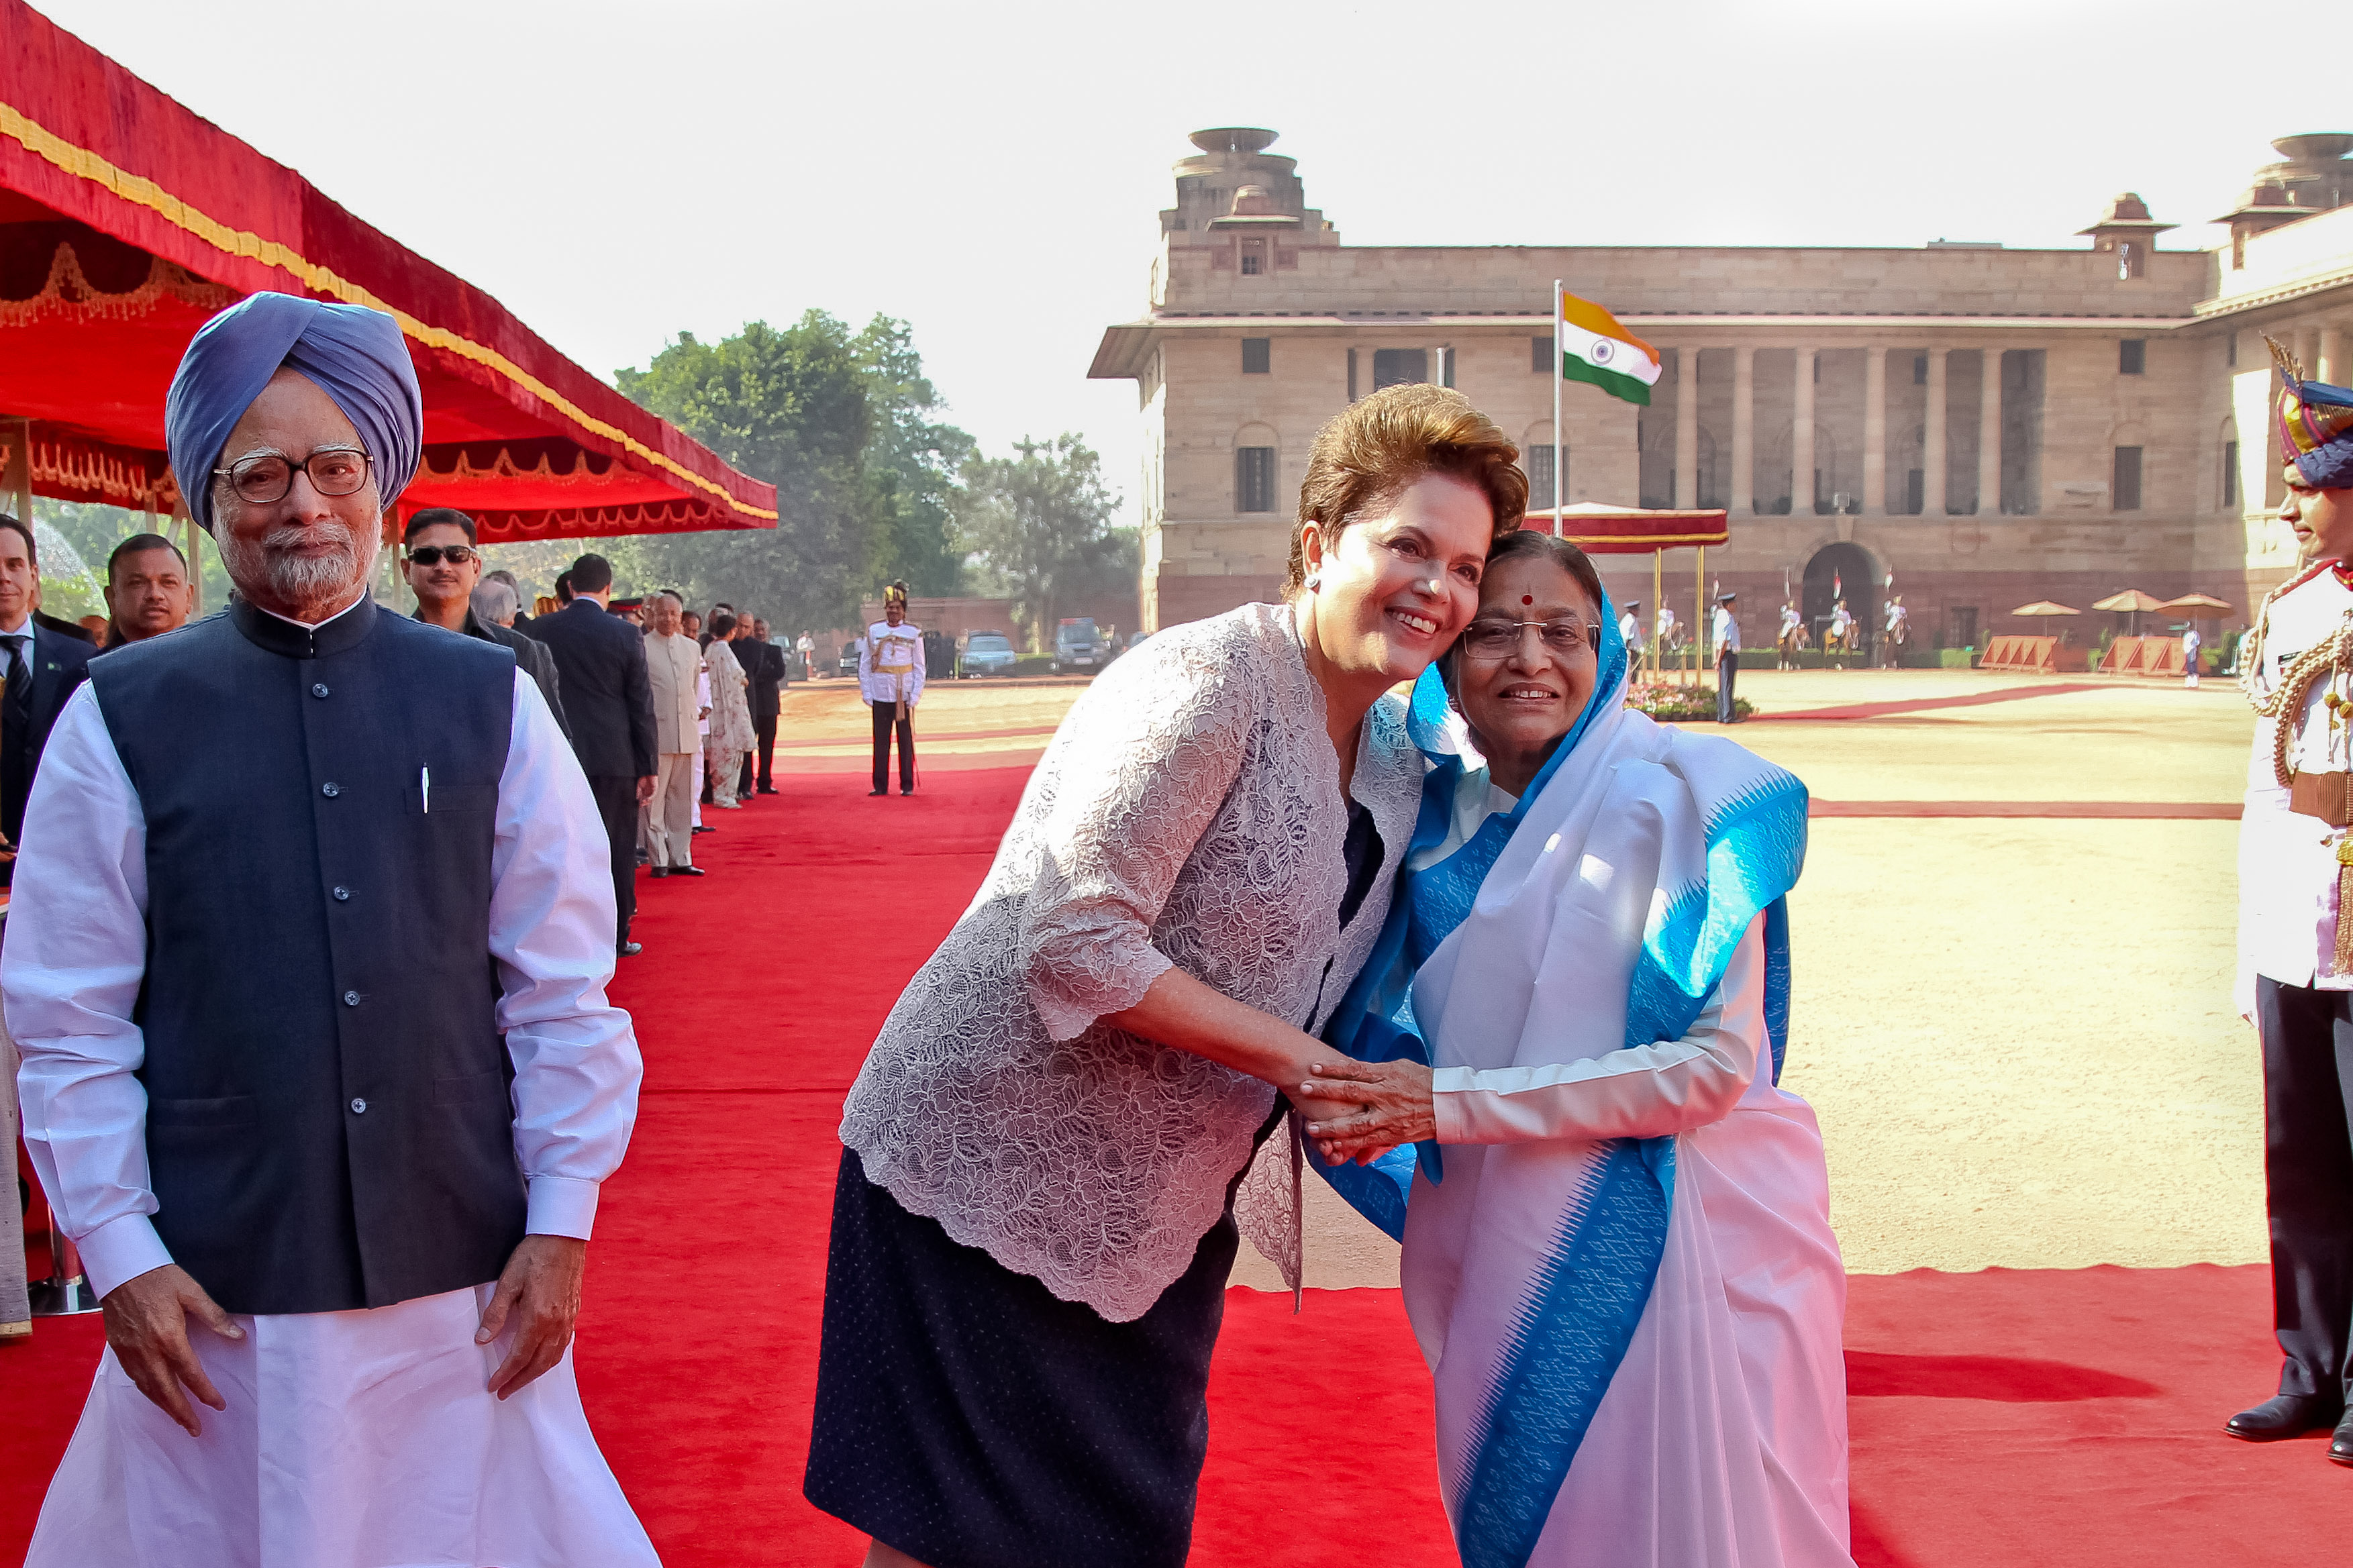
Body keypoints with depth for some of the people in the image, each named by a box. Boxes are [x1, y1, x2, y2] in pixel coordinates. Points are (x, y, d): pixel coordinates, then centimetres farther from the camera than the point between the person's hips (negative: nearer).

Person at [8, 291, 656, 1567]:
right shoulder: (120, 721, -1)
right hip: (220, 1299, -1)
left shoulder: (492, 706, 2)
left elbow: (564, 991, 4)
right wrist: (120, 1257, -3)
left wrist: (561, 1225, 1)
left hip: (468, 1279, 1)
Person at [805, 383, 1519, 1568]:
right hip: (991, 1167, -8)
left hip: (1155, 1214, 8)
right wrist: (1293, 1056, -21)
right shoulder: (1209, 681, -20)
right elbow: (1074, 940, -27)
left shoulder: (1398, 760, 7)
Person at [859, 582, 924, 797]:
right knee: (881, 740, 3)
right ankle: (881, 785, 9)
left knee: (906, 739, 3)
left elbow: (919, 667, 3)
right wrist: (866, 693, 0)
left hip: (905, 694, -1)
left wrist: (916, 695, -5)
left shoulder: (914, 632, 1)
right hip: (881, 694, 1)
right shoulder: (874, 631, 3)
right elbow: (864, 664, 6)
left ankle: (907, 785, 10)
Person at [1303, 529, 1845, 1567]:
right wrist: (1351, 1103, -5)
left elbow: (1714, 1063, -17)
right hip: (1501, 1246, 6)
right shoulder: (1442, 818, 6)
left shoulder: (1676, 795, -12)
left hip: (1672, 1235, -6)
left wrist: (1451, 1104, -18)